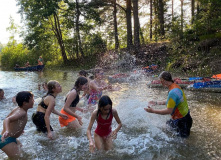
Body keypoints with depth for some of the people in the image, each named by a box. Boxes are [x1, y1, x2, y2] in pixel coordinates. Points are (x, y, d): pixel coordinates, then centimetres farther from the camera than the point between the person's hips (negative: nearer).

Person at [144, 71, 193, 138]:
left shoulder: (172, 92, -31)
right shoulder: (176, 86, 0)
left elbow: (169, 111, -29)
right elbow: (171, 102, 13)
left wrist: (153, 111, -23)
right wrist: (157, 103, 14)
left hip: (181, 119, -8)